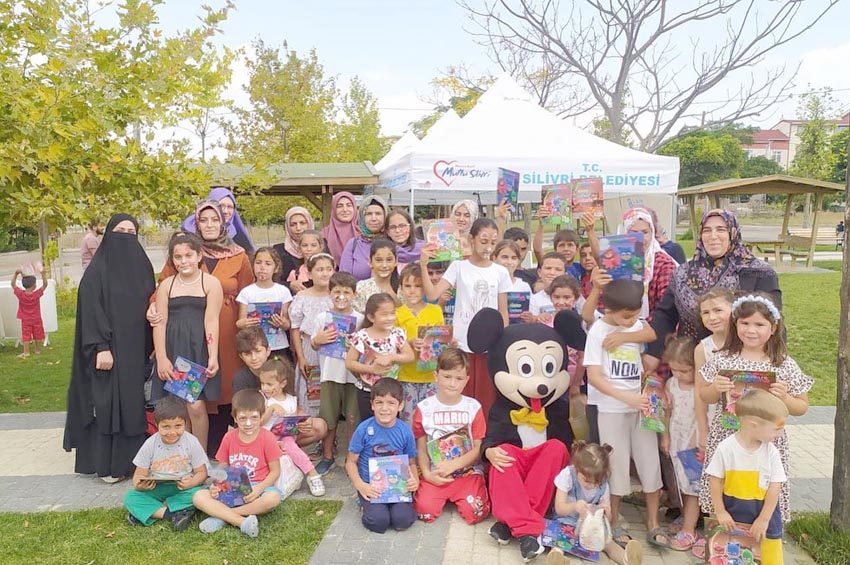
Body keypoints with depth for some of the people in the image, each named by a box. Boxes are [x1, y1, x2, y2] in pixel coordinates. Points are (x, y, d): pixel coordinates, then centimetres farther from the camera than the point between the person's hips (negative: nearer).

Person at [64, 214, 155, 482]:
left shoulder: (141, 266, 11)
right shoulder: (97, 269, -5)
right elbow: (90, 309, -11)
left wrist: (149, 346, 8)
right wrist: (100, 347, -20)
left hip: (136, 349, 5)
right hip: (109, 349, -5)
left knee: (134, 402, 8)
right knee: (108, 403, -1)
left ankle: (132, 457, 18)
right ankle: (108, 463, 8)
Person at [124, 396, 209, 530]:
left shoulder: (192, 443, -10)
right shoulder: (150, 445, -6)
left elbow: (201, 472, -6)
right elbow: (139, 474, -3)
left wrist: (191, 483, -28)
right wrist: (139, 485, -27)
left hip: (182, 488, -2)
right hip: (156, 488, 2)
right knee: (130, 498, -22)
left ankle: (149, 512, -23)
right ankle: (174, 514, -28)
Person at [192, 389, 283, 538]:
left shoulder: (267, 438, -8)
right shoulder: (229, 438, 2)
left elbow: (275, 471, -6)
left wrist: (258, 489, -22)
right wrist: (216, 485, -13)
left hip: (257, 488, -3)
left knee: (273, 497, -36)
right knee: (198, 497, -20)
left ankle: (221, 516, -23)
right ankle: (242, 522, -30)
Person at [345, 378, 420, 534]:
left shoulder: (405, 431, -4)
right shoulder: (364, 429, -10)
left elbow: (411, 463, 7)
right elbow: (351, 462, -1)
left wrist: (415, 480, -14)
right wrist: (360, 485, -16)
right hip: (371, 486, -1)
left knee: (403, 520, -21)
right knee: (378, 521, -23)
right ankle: (366, 505, 9)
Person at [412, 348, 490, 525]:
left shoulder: (473, 407, -2)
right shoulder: (424, 408, -1)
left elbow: (479, 448, -2)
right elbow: (421, 448, 4)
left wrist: (453, 465, -14)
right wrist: (427, 474, -11)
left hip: (468, 472, 0)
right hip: (435, 474, 1)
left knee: (475, 512, -21)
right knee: (426, 511, -21)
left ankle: (455, 496, 13)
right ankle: (445, 496, 13)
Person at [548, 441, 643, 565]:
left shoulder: (603, 485, -5)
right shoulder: (567, 476, -17)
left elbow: (607, 519, -2)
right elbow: (559, 508, -19)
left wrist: (605, 511, -27)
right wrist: (574, 507, -42)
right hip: (567, 522, -3)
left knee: (607, 541, -26)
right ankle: (557, 553, -60)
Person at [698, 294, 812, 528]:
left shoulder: (785, 366, -3)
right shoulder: (722, 359, -1)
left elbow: (801, 408, 6)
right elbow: (705, 397, 8)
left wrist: (784, 398, -14)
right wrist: (715, 389, -13)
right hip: (727, 437, 1)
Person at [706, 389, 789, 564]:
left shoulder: (771, 451, -10)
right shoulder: (725, 448, -16)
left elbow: (775, 487, -7)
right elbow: (715, 481, -8)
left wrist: (764, 519, -8)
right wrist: (721, 512, -6)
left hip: (765, 510, 1)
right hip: (734, 511, -1)